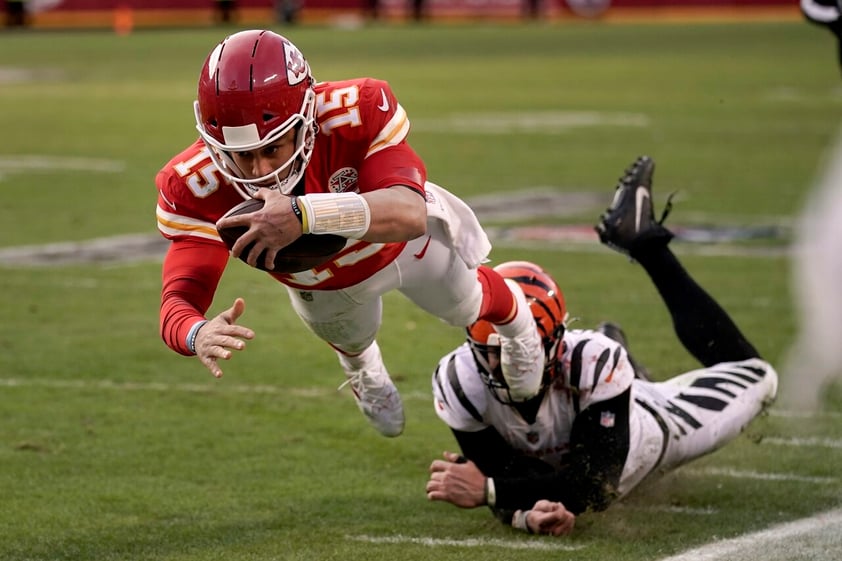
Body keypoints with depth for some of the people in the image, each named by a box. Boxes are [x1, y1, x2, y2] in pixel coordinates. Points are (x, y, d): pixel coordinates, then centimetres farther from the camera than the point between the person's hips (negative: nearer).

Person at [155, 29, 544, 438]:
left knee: (467, 306, 31)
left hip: (405, 237, -1)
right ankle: (359, 364, 71)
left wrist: (304, 215, -78)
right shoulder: (195, 186, -43)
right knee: (351, 339, 33)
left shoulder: (358, 112, -48)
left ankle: (517, 324, 67)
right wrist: (198, 334, -74)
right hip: (315, 281, 1)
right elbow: (179, 300, -47)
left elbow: (410, 214, -61)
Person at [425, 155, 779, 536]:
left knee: (753, 376, 19)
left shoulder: (592, 360, -46)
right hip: (552, 468, 3)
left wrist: (487, 490, -59)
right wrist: (528, 514, -57)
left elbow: (596, 483, -47)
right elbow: (504, 478, -32)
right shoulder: (459, 380, -40)